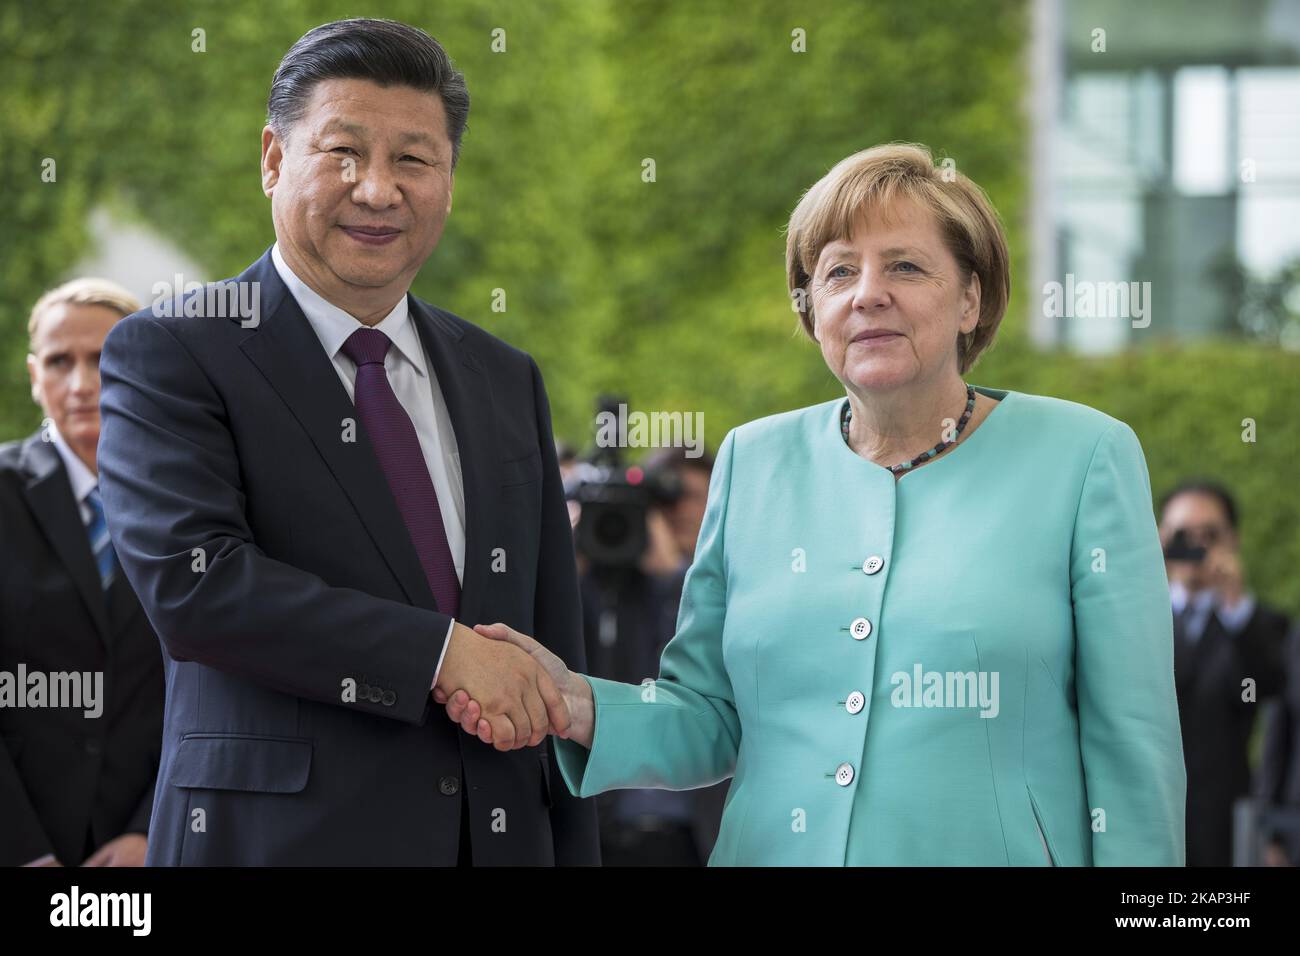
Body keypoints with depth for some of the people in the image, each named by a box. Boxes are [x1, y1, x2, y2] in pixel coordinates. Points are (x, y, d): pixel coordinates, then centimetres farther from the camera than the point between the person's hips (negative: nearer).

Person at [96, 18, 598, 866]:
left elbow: (553, 659, 12)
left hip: (502, 834, 5)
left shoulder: (508, 381, 13)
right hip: (278, 836, -5)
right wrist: (441, 654, -20)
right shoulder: (168, 354, -4)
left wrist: (574, 853, 5)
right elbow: (189, 578, -18)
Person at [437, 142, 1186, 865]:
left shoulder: (1084, 459, -4)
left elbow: (1131, 740, -6)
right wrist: (581, 706, -10)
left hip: (996, 851, -3)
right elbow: (711, 719, 7)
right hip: (772, 850, 3)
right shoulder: (754, 463, 5)